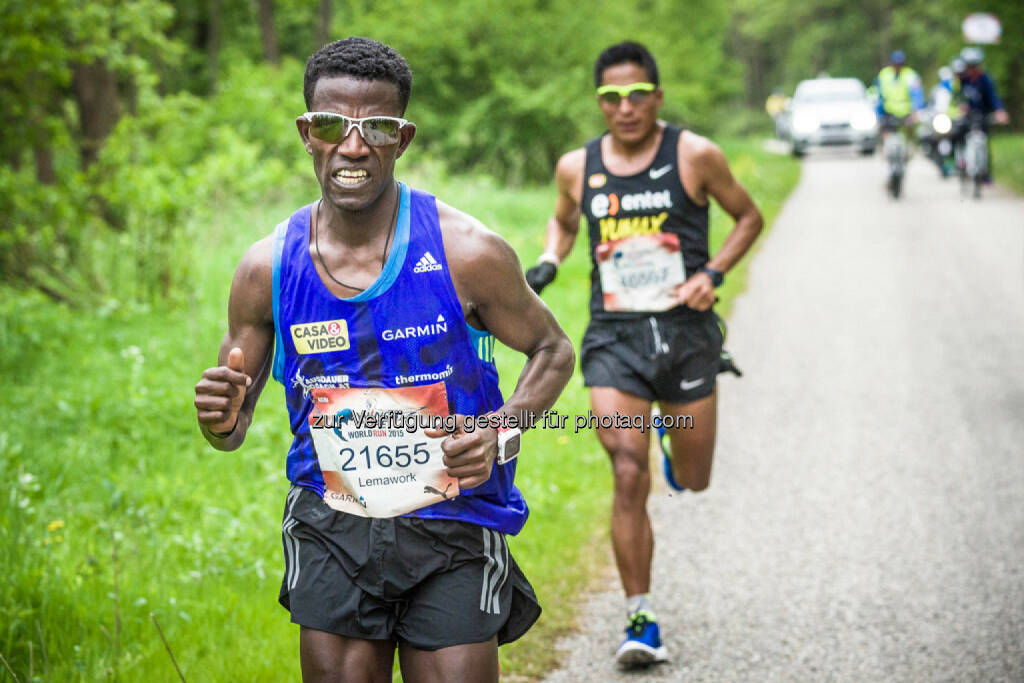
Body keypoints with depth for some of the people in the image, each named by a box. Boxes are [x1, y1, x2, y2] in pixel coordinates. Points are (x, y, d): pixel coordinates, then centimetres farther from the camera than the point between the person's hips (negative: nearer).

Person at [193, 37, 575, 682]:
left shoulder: (467, 253, -12)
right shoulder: (267, 268, -4)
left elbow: (553, 350, 3)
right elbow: (234, 428, 6)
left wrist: (501, 431, -15)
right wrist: (222, 420, -18)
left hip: (453, 532, -2)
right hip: (331, 532, 2)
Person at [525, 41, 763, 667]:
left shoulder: (694, 156, -5)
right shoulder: (577, 167, 2)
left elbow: (749, 217, 7)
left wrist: (713, 273, -8)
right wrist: (547, 264, 2)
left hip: (685, 333, 0)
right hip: (614, 338, 0)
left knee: (694, 480, 12)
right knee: (629, 479, -11)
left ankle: (676, 454, 51)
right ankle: (641, 618, -2)